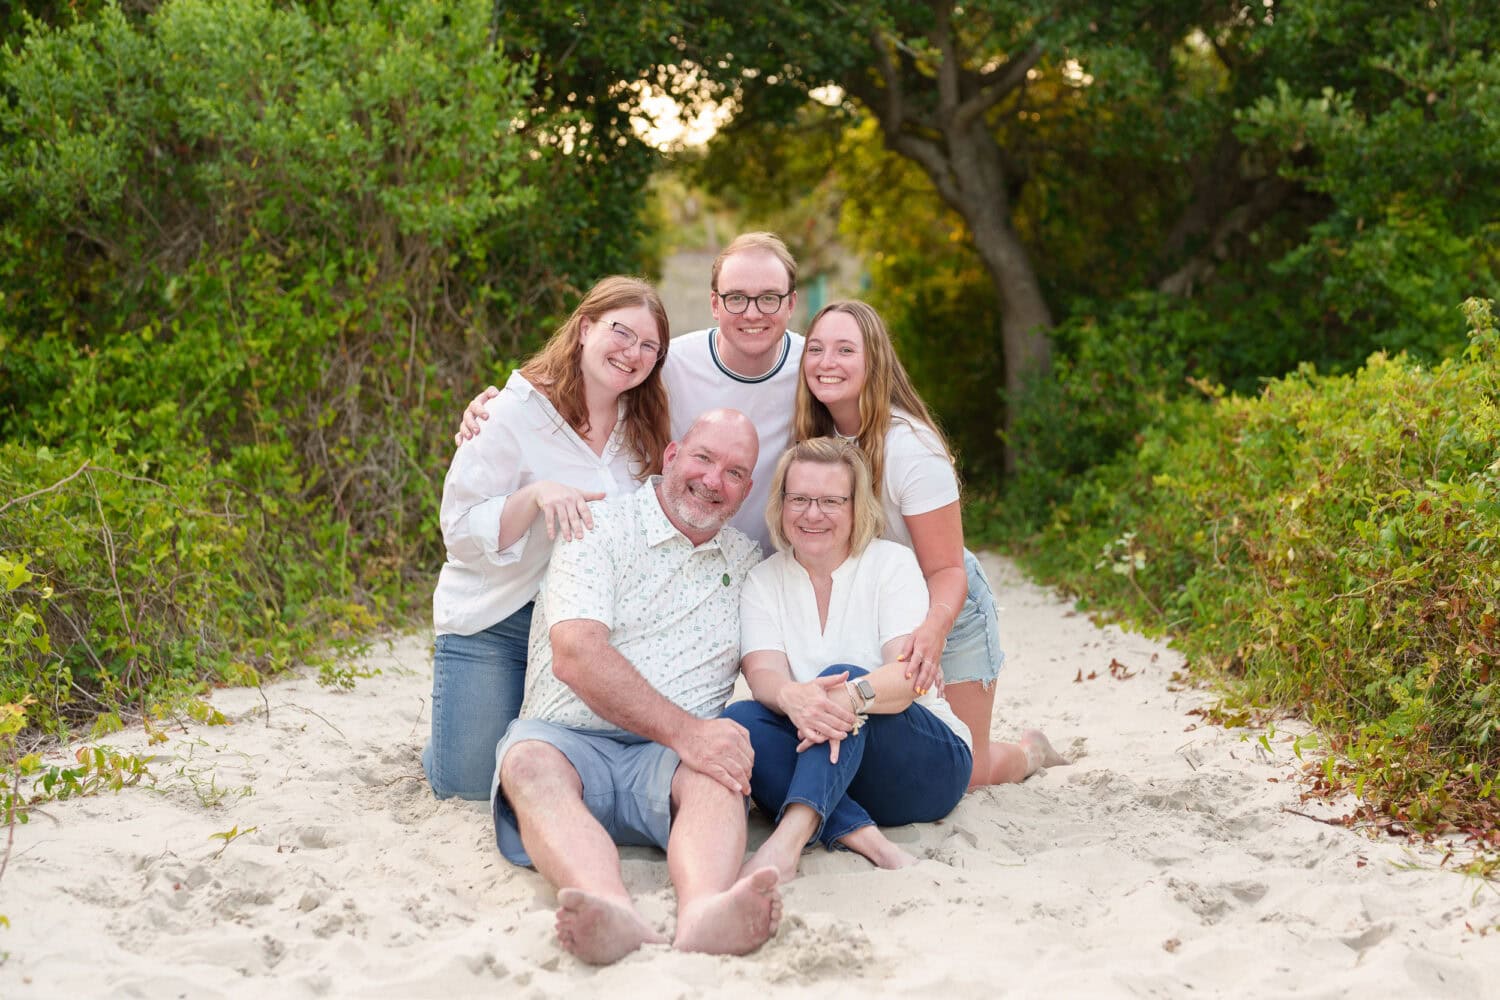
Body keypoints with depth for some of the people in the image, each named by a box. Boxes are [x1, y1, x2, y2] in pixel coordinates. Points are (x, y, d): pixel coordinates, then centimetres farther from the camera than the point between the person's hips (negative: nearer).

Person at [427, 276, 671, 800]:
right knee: (468, 782, -7)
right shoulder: (515, 413, -13)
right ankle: (450, 725, 28)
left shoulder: (644, 429, 3)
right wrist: (535, 495, -32)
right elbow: (461, 531, -16)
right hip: (493, 624, -4)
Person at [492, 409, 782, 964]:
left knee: (718, 778, -32)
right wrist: (684, 730, -21)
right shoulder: (599, 527, 3)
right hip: (569, 739, -2)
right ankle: (619, 917, -64)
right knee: (530, 761, -37)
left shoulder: (749, 563, 19)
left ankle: (702, 915, -64)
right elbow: (576, 656, -12)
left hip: (678, 753, 3)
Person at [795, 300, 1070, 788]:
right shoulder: (813, 437, -11)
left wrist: (933, 629, -46)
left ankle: (1029, 752, 32)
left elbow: (947, 570, -26)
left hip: (944, 608, -5)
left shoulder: (911, 447, -28)